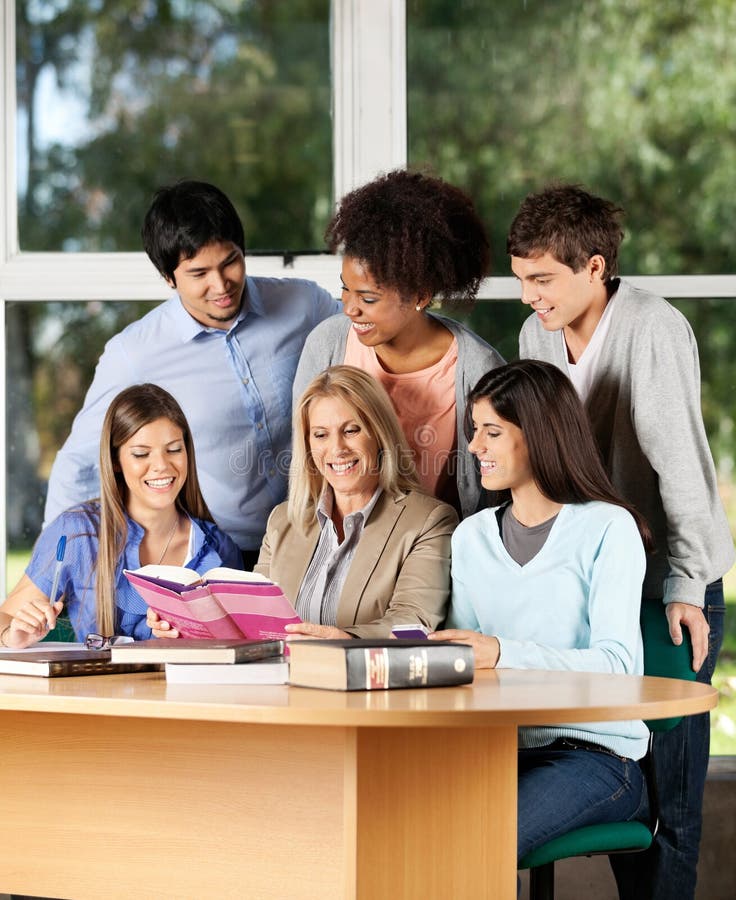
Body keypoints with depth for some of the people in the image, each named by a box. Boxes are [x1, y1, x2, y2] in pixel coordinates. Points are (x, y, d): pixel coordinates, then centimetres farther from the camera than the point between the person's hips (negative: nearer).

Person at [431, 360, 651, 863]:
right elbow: (467, 660, 13)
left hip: (595, 752, -5)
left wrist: (501, 652, -25)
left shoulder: (608, 528, -3)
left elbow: (616, 663, -13)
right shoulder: (472, 536, 16)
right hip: (499, 749, 5)